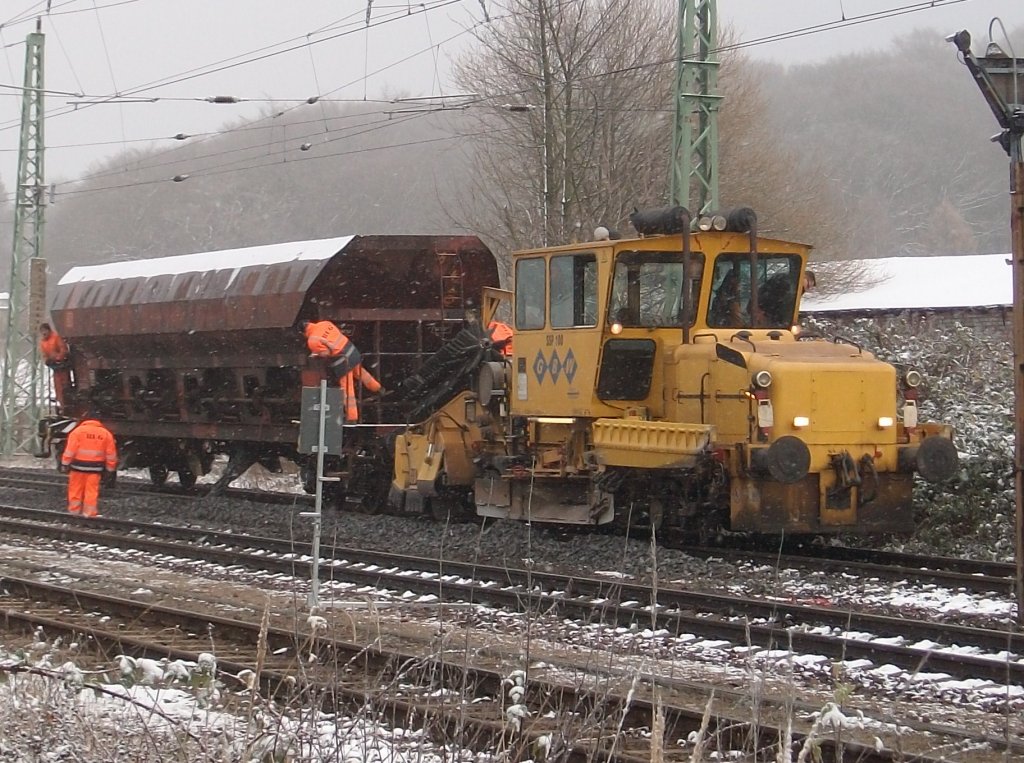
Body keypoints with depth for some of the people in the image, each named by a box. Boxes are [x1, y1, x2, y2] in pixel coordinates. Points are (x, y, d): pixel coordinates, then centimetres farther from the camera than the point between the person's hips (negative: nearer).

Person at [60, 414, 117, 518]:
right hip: (95, 467, 2)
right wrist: (110, 469, 15)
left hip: (79, 466, -2)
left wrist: (65, 464, -4)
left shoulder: (78, 431, -3)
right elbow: (111, 454, 7)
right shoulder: (106, 433, 6)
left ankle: (74, 512, 11)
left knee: (76, 491, 7)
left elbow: (70, 450, -8)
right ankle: (90, 514, 1)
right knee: (92, 492, 3)